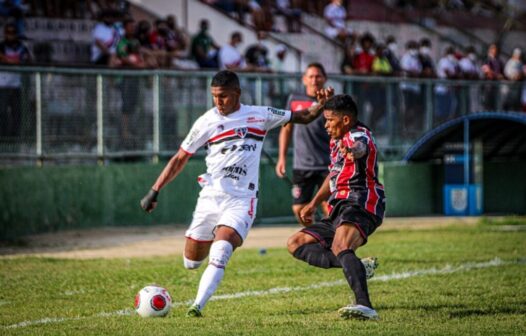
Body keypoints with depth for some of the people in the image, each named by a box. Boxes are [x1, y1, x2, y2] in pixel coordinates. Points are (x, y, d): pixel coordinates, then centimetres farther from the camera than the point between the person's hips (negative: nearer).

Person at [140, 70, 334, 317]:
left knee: (219, 255, -25)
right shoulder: (206, 122, 2)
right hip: (210, 197, 2)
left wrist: (321, 104, -5)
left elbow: (304, 117, 15)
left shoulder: (260, 115, 5)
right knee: (191, 262, 7)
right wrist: (154, 192, 4)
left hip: (242, 199, -2)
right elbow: (180, 160, 8)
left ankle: (197, 307, -25)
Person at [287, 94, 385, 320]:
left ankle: (365, 306, -54)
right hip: (338, 212, 11)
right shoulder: (336, 142, 21)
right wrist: (314, 204, 30)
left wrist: (353, 151, -57)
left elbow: (360, 148, -36)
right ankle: (356, 267, -10)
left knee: (339, 247, -37)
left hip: (359, 206, -11)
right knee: (296, 243, 8)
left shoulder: (358, 135, -10)